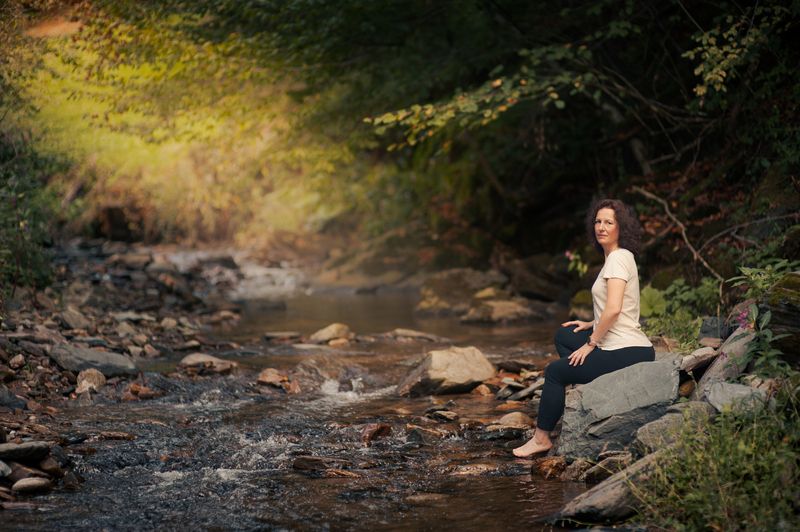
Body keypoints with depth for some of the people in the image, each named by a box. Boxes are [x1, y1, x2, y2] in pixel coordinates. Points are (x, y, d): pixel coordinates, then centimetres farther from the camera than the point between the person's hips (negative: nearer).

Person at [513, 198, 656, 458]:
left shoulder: (618, 258, -14)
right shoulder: (620, 257, 16)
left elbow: (613, 309, -25)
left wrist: (591, 343, -14)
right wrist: (592, 326, 15)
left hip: (627, 354, -10)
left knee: (554, 371, 2)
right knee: (563, 336, 24)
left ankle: (541, 438, 13)